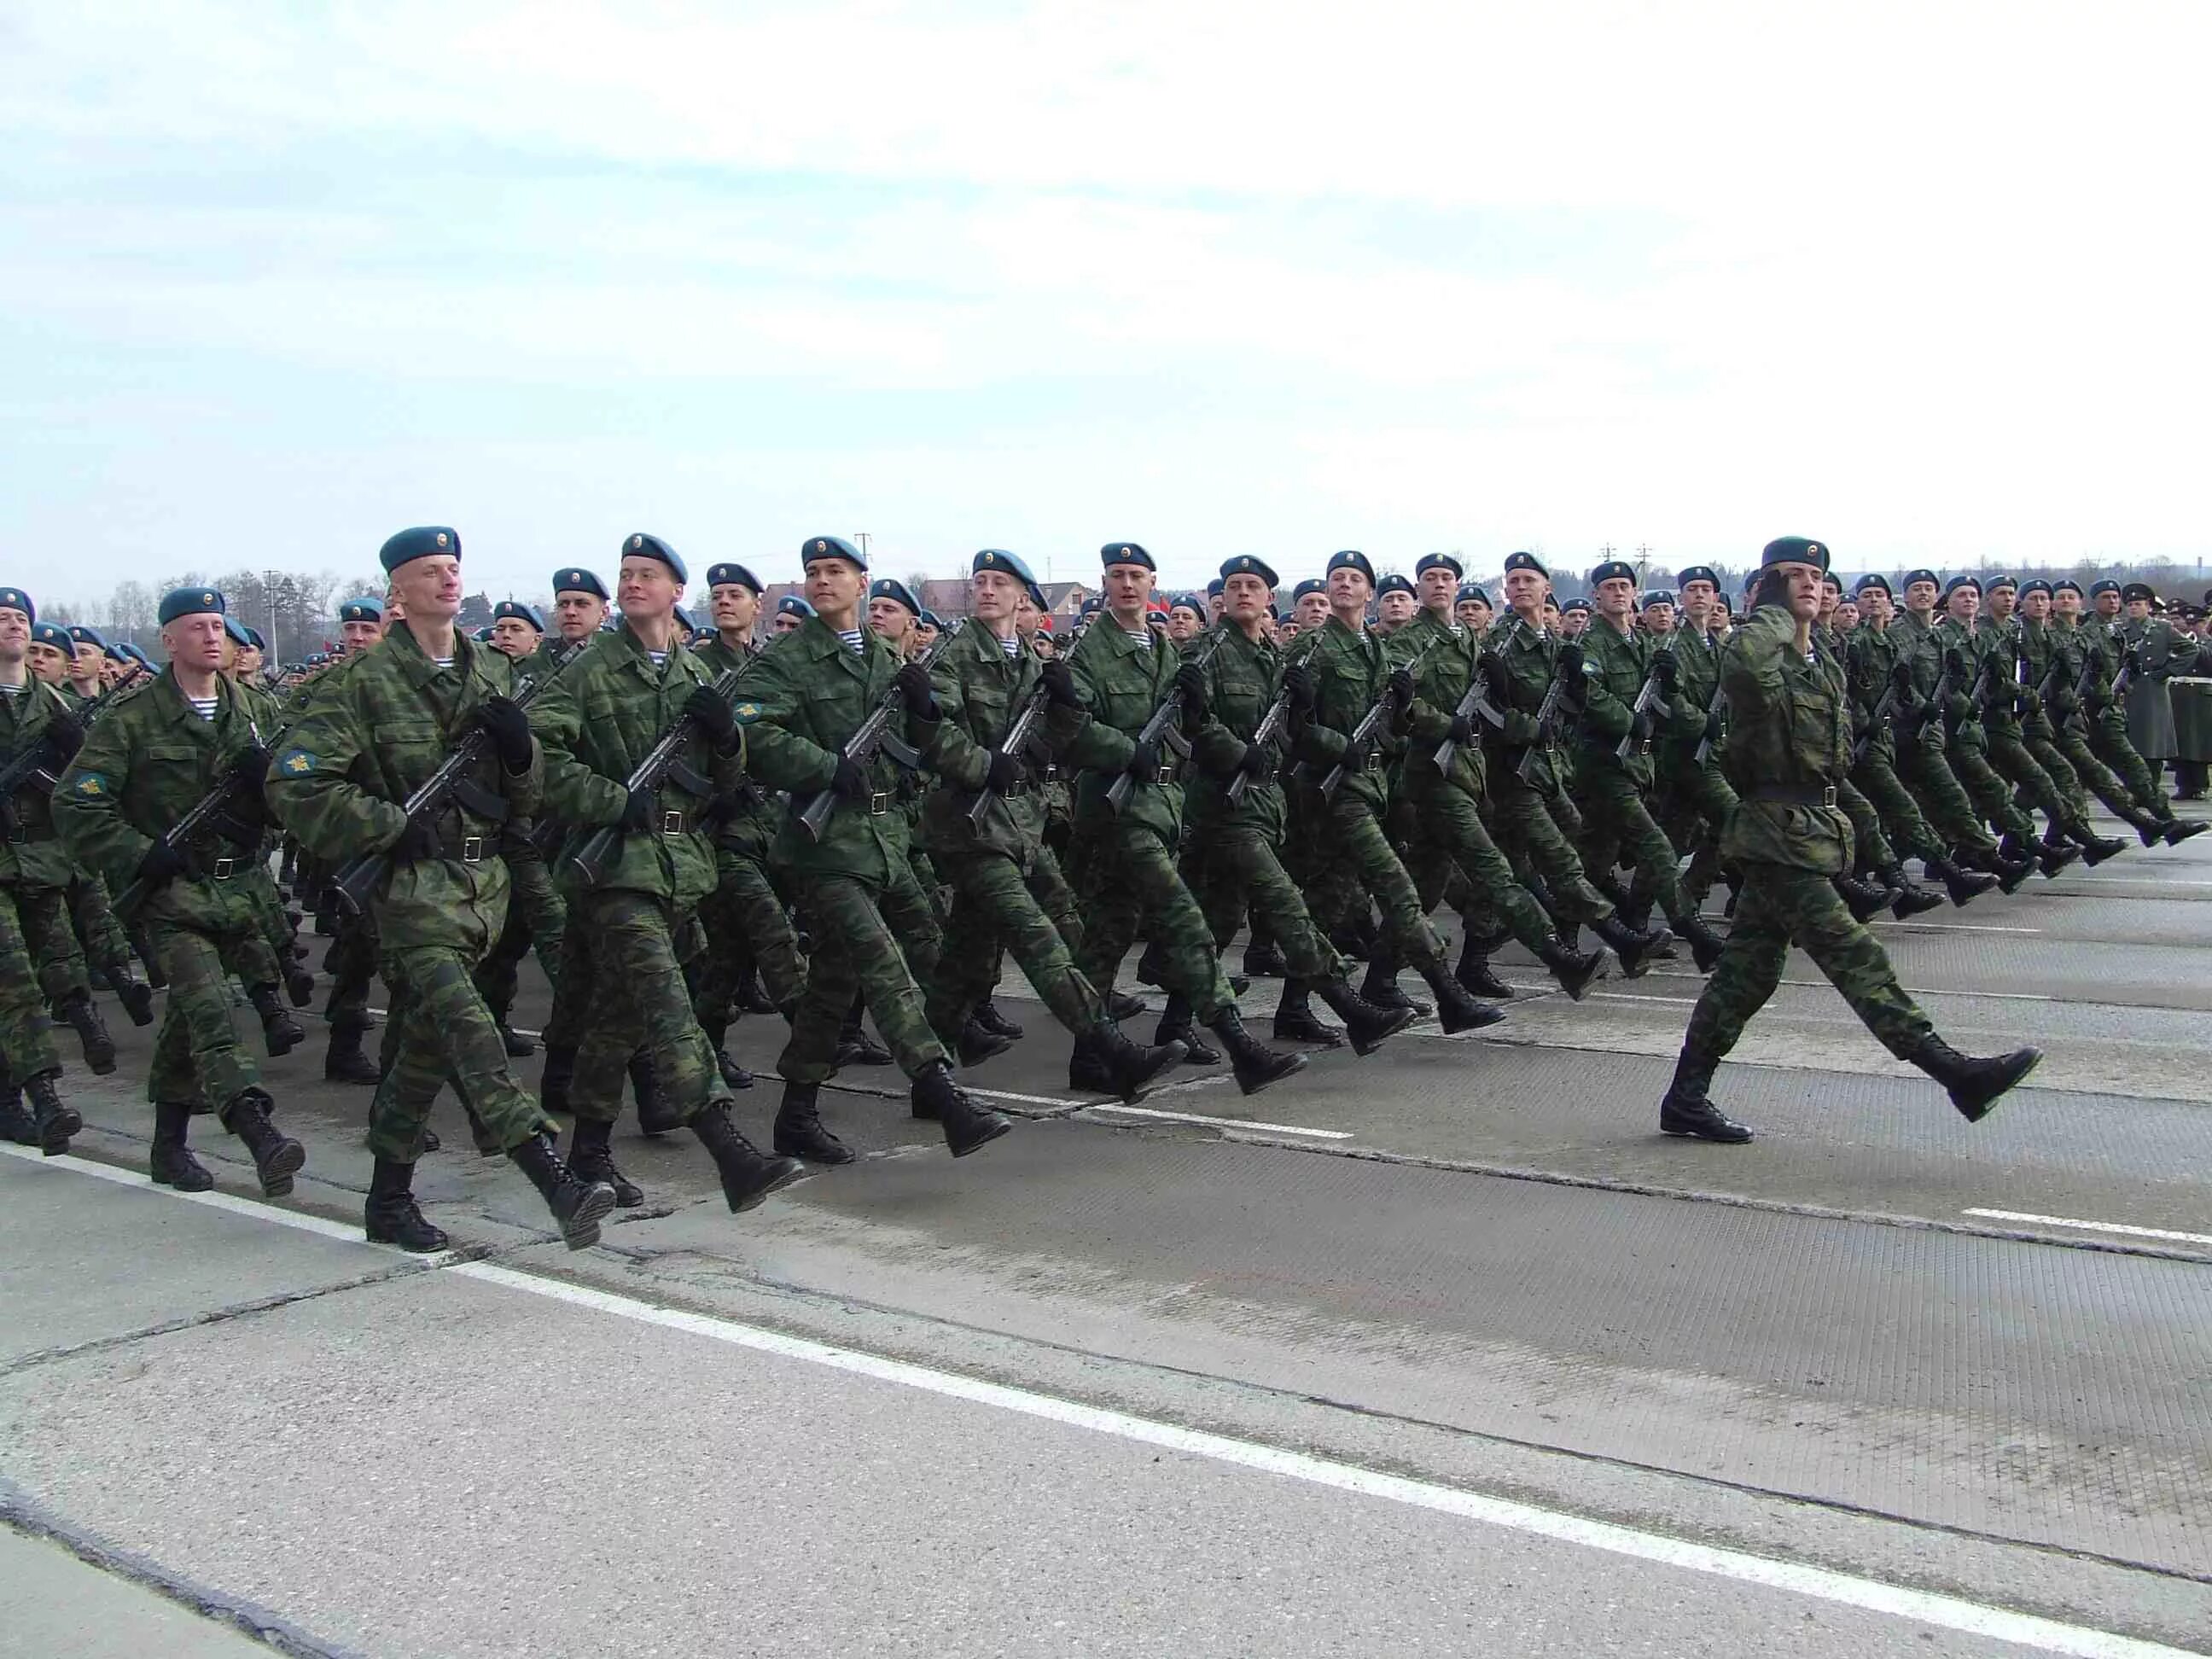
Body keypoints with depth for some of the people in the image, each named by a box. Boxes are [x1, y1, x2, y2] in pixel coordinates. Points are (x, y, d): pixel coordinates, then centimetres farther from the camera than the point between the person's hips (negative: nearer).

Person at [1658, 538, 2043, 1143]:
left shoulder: (1820, 665, 18)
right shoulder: (1759, 651, -11)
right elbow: (1745, 661, -38)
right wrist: (1776, 611, -20)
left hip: (1811, 829, 10)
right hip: (1776, 833, -10)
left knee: (1749, 967, 10)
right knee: (1850, 955, -11)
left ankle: (1686, 1098, 15)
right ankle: (1955, 1073, -14)